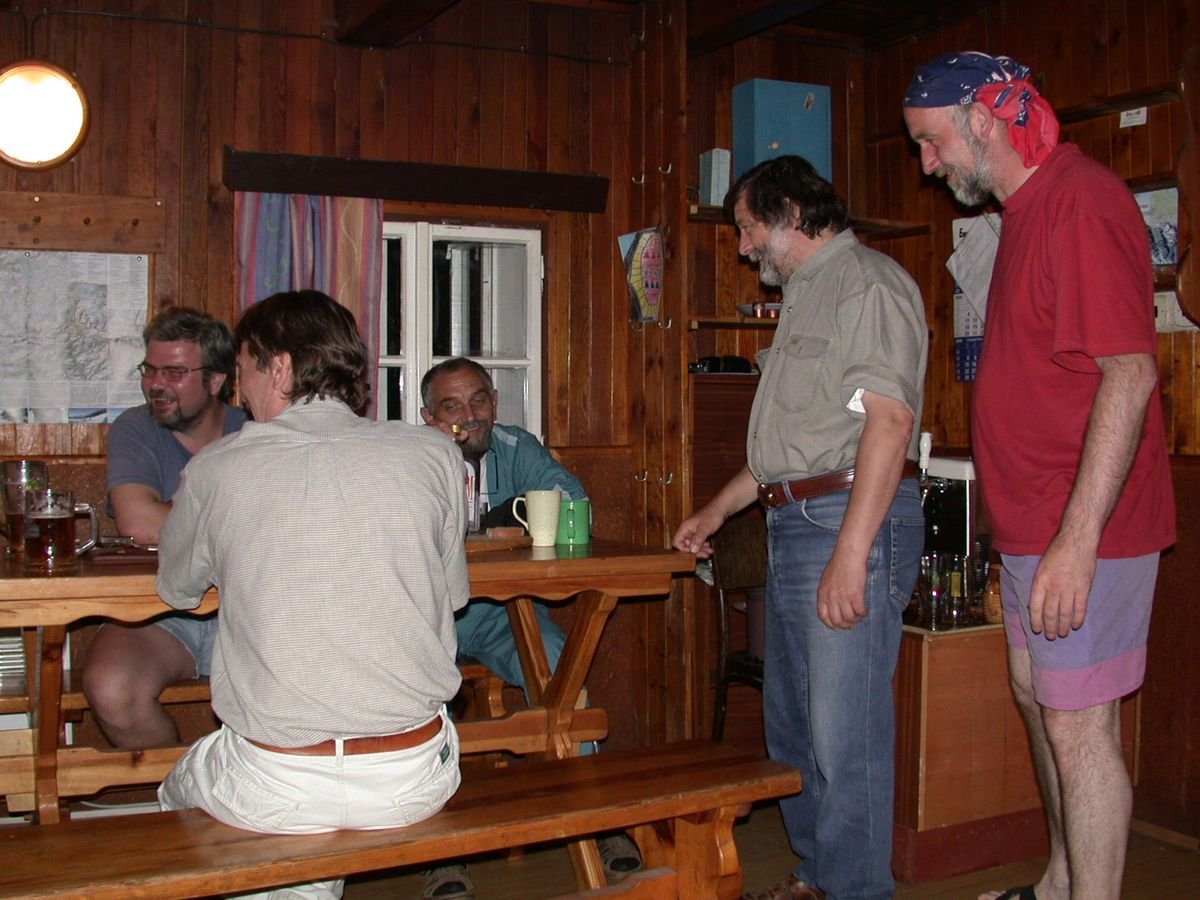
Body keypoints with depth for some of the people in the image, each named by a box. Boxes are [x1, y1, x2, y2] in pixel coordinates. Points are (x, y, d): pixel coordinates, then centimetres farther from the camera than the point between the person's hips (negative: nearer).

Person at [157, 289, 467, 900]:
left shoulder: (217, 468, -6)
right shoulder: (433, 453, -3)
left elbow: (177, 588, 13)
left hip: (273, 792, -2)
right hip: (414, 783, 2)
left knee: (179, 794, 31)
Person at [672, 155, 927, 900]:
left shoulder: (868, 282, -9)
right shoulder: (804, 295, 22)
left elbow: (888, 420, -20)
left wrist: (851, 552, -26)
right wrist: (717, 511, 29)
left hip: (851, 521, -10)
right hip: (794, 524, 10)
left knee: (846, 732, -6)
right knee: (792, 721, 16)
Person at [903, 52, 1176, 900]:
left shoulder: (1082, 199, -17)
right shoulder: (1028, 209, 14)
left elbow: (1129, 374, -25)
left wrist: (1076, 541, -28)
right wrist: (1035, 532, 19)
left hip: (1084, 527, -11)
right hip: (1034, 522, 11)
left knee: (1078, 725, -3)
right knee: (1038, 695, 20)